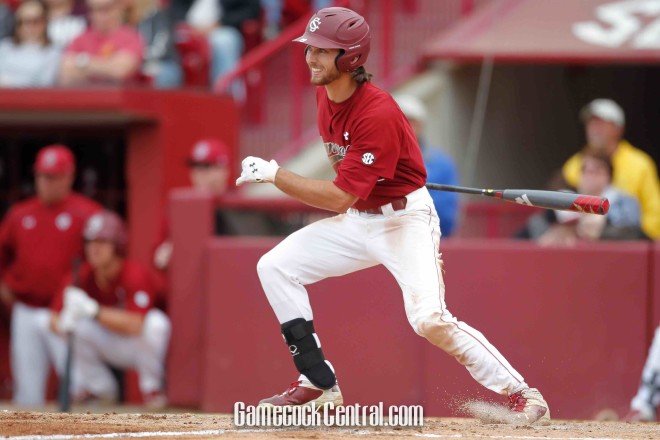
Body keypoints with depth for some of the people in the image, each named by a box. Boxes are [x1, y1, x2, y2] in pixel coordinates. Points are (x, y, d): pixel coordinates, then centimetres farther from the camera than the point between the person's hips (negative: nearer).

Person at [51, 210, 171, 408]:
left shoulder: (136, 274, -27)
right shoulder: (82, 276, -13)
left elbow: (135, 325, -37)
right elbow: (55, 316, -13)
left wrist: (93, 310, -43)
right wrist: (62, 323, -38)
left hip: (140, 345, -4)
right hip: (109, 346, 5)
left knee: (155, 322, -35)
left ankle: (151, 388, -12)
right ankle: (100, 388, 0)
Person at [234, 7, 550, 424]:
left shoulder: (378, 115, -28)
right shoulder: (325, 94, -2)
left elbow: (340, 198, -29)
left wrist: (273, 174, -25)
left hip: (406, 220, -9)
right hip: (358, 220, 9)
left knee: (430, 320, -25)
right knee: (275, 267, 1)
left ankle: (521, 393, -13)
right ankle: (319, 384, 5)